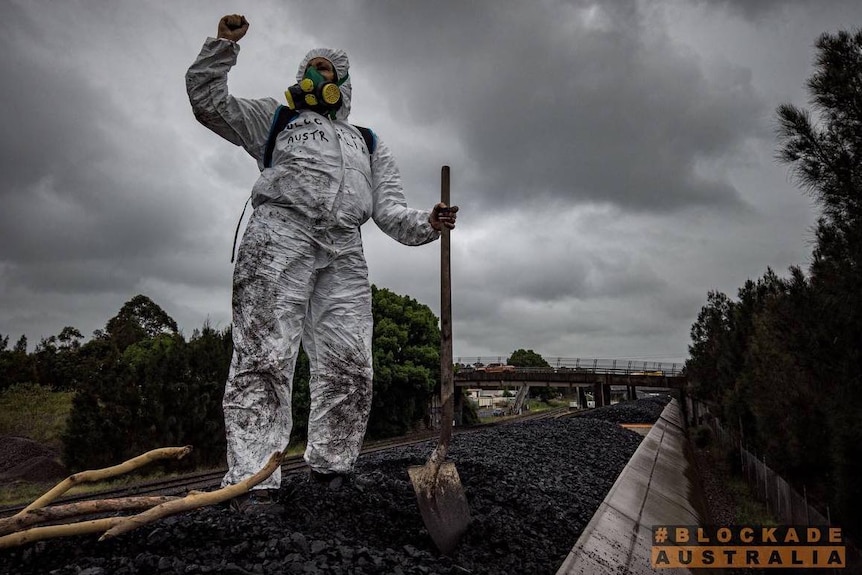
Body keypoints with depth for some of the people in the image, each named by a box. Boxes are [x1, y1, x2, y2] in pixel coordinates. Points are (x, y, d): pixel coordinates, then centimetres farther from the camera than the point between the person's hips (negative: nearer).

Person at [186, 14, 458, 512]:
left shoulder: (369, 143, 32)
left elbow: (390, 209, 19)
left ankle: (331, 471, 5)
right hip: (280, 233, -2)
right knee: (264, 358, -14)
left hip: (344, 251, 3)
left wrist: (426, 225, -1)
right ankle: (254, 482, -13)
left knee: (350, 368, -8)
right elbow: (207, 98, 24)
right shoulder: (275, 117, 30)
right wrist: (224, 44, 14)